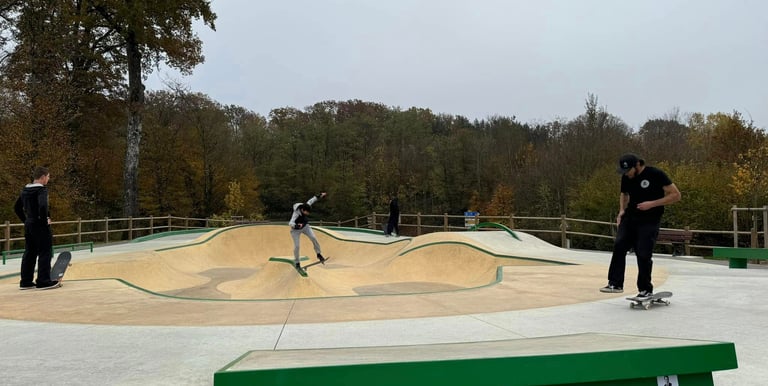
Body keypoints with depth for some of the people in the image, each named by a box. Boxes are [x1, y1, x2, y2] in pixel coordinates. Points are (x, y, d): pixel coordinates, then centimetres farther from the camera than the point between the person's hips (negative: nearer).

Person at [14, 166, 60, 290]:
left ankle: (26, 281, 16)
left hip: (28, 225, 9)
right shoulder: (42, 189, -14)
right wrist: (45, 220, -17)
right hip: (40, 227, -9)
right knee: (45, 253, -3)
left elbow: (16, 207, 19)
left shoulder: (25, 190, 13)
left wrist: (25, 220, 19)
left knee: (29, 253, 13)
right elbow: (43, 206, -30)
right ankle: (43, 281, -3)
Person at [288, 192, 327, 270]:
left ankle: (319, 255, 1)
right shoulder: (296, 214, -37)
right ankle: (297, 262, 13)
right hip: (296, 229, -5)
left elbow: (311, 200, -1)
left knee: (313, 238, -14)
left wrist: (320, 195, 7)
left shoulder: (305, 206, -22)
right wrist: (297, 225, -70)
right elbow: (290, 223, -50)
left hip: (305, 226, 5)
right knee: (296, 246, -7)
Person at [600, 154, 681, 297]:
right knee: (619, 245, -14)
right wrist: (622, 210, 7)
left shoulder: (656, 174, -12)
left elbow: (676, 195, -10)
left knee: (643, 255, -6)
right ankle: (615, 283, -11)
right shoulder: (626, 178, 5)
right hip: (630, 217, 5)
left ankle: (646, 289, 12)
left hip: (649, 222, -5)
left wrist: (652, 204, -19)